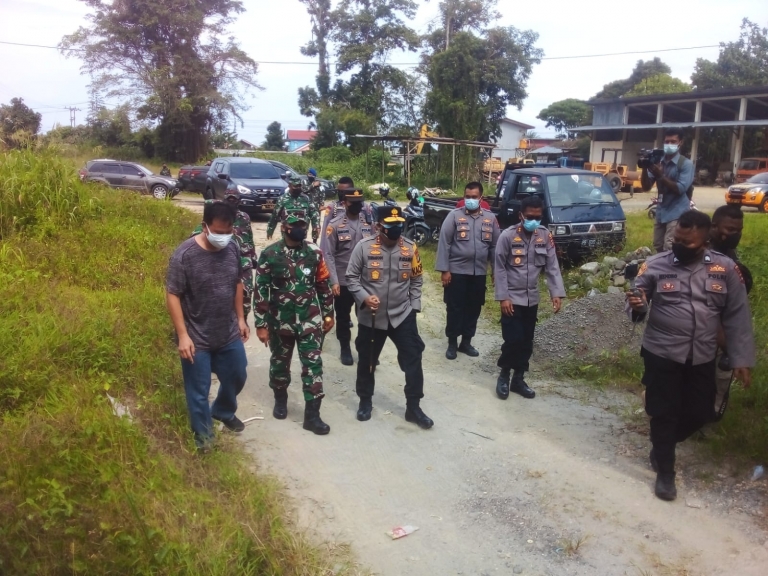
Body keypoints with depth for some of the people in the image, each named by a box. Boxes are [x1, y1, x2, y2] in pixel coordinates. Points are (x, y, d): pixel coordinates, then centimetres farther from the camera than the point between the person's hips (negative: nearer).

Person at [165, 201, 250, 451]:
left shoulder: (233, 248, -5)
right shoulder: (184, 255, -21)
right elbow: (172, 296, -17)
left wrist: (240, 318, 11)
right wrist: (183, 335, -20)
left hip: (229, 334, 5)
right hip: (197, 338, -5)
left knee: (237, 377, 22)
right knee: (198, 390, 9)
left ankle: (224, 412, 51)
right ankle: (203, 433, 33)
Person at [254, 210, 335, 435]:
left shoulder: (314, 252, -2)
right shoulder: (269, 254, -9)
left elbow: (323, 285, 7)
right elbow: (261, 291, -8)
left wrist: (328, 313, 9)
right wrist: (261, 324, -9)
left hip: (310, 321, 1)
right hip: (280, 321, -1)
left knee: (313, 365, -1)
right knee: (280, 362, 17)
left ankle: (312, 415, 6)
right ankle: (280, 399, 41)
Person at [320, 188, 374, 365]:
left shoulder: (369, 222, 2)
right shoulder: (335, 224, -7)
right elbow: (328, 254, -9)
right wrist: (334, 281, -14)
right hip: (343, 280, -2)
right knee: (343, 316, 12)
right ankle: (345, 348, 30)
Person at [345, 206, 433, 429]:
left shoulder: (410, 248, -1)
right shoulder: (364, 247, -10)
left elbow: (416, 280, 9)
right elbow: (351, 277, -5)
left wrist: (414, 306, 4)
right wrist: (364, 297, -19)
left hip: (402, 315, 2)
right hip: (371, 316, -1)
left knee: (413, 359, 2)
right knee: (367, 360, 13)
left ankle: (413, 407, 15)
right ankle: (365, 401, 35)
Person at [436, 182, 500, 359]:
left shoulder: (490, 218, 5)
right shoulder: (454, 215, -6)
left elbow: (495, 246, 9)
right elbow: (444, 243, -7)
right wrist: (444, 269, -12)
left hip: (479, 272, 3)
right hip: (457, 271, -3)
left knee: (474, 308, 12)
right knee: (455, 308, 4)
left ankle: (466, 342, 26)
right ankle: (452, 343, 17)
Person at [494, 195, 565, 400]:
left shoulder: (545, 235, -1)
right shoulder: (508, 236, -12)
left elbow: (552, 266, 1)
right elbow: (500, 268, -9)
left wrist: (557, 293, -10)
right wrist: (503, 297, -14)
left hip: (532, 299, 4)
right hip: (512, 298, -4)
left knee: (527, 342, 10)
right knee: (513, 340, -7)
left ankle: (518, 379, 24)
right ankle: (504, 376, 16)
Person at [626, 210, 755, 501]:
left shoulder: (725, 268, -2)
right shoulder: (655, 265, -7)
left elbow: (738, 317, 2)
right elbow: (638, 308, -2)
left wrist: (742, 359, -1)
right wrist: (636, 306, -27)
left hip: (702, 357, 3)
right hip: (661, 353, -2)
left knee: (699, 413, 12)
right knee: (664, 413, 5)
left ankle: (662, 446, 40)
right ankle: (665, 471, 24)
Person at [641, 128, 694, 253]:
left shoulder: (686, 164, -7)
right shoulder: (658, 162, 7)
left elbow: (680, 189, -16)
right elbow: (646, 187, 4)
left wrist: (660, 176, -23)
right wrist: (645, 169, -13)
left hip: (677, 213, -6)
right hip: (661, 212, 6)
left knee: (669, 248, -14)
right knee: (658, 247, 12)